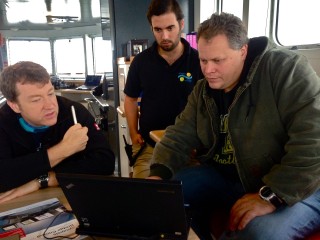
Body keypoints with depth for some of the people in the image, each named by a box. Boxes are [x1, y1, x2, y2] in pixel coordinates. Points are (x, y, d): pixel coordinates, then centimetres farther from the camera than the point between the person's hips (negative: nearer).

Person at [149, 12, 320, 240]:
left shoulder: (285, 69, -17)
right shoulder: (203, 91, 5)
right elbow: (179, 136, 4)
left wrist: (271, 195, -30)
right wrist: (158, 174, -15)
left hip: (295, 188, -5)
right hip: (225, 178, 6)